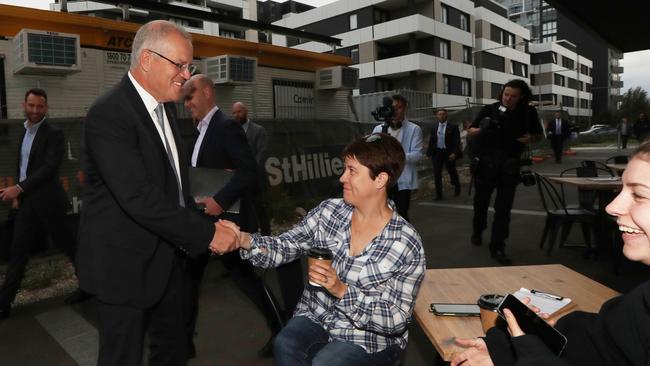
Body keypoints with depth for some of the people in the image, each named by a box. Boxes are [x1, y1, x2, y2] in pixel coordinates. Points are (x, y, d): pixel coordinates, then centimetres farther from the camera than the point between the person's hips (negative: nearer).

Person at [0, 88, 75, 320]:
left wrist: (19, 188, -28)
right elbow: (23, 166, 19)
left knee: (67, 245, 6)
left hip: (46, 202, -7)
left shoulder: (53, 134, -11)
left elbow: (50, 168, -21)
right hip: (26, 202, 7)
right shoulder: (24, 131, 13)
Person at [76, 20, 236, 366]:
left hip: (167, 258, 8)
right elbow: (138, 198, -29)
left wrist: (199, 223, 4)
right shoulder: (108, 114, -21)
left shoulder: (164, 107, 8)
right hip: (125, 264, -8)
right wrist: (206, 234, -24)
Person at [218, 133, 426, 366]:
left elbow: (397, 320, -15)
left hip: (370, 337, -2)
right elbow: (285, 247, -1)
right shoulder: (329, 211, -5)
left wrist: (342, 290, -27)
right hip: (315, 318, 3)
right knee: (285, 345, -26)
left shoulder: (408, 245, -16)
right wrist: (243, 240, -20)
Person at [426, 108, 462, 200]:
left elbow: (456, 141, -8)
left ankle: (457, 187, 39)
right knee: (437, 174, 0)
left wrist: (454, 153, -16)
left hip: (449, 153, -3)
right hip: (437, 152, 3)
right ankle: (439, 194, 8)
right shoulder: (434, 127, 6)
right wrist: (429, 152, 7)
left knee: (452, 171, 12)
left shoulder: (453, 127, -6)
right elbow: (431, 141, 11)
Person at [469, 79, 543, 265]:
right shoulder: (489, 109, -4)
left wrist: (530, 138, -9)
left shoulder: (528, 112, 1)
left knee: (503, 208, -1)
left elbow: (538, 134, 14)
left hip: (510, 166, 0)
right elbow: (471, 131, 2)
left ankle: (497, 248, 7)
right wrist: (480, 130, -21)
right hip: (486, 163, 0)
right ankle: (477, 231, 42)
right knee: (481, 201, 16)